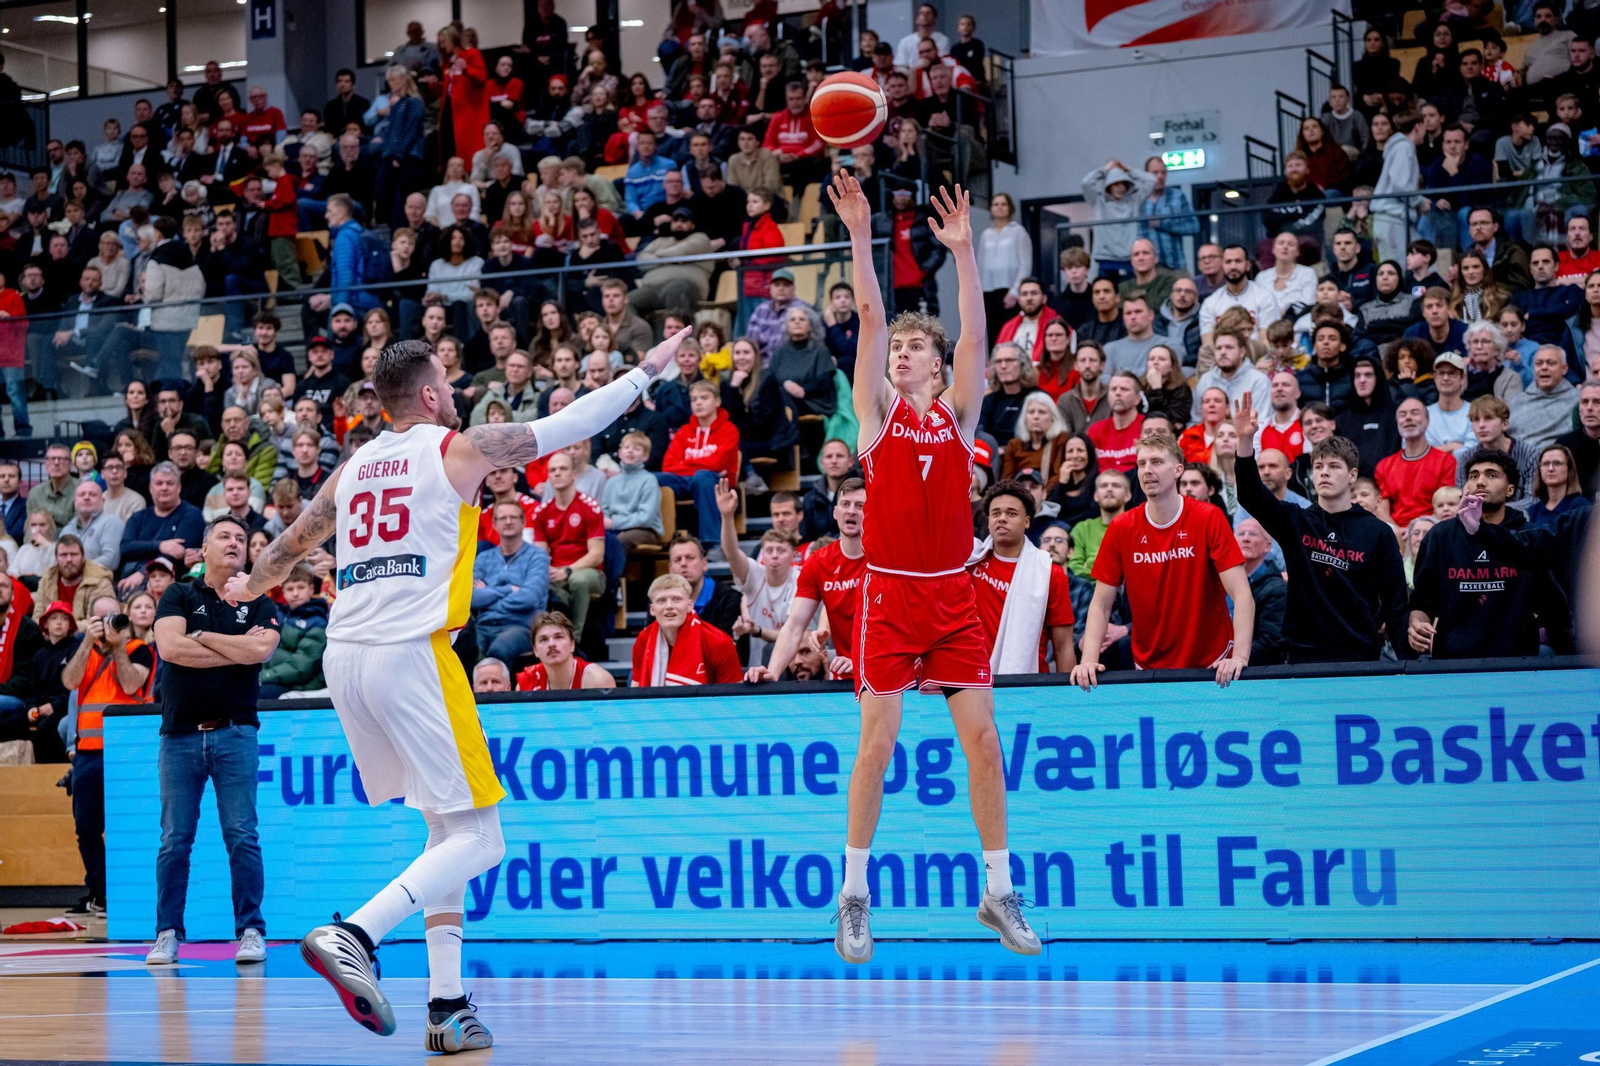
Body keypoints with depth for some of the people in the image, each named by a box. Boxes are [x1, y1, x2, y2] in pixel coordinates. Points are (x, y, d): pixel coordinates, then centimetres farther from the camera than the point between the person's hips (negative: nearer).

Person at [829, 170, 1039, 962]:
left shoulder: (958, 414, 8)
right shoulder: (877, 413, 4)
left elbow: (975, 333, -3)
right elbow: (869, 319, -5)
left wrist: (963, 252, -12)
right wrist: (860, 238, -14)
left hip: (952, 595, 2)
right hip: (890, 592, -2)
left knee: (983, 739, 0)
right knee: (876, 742, -4)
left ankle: (999, 893, 10)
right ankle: (854, 897, 5)